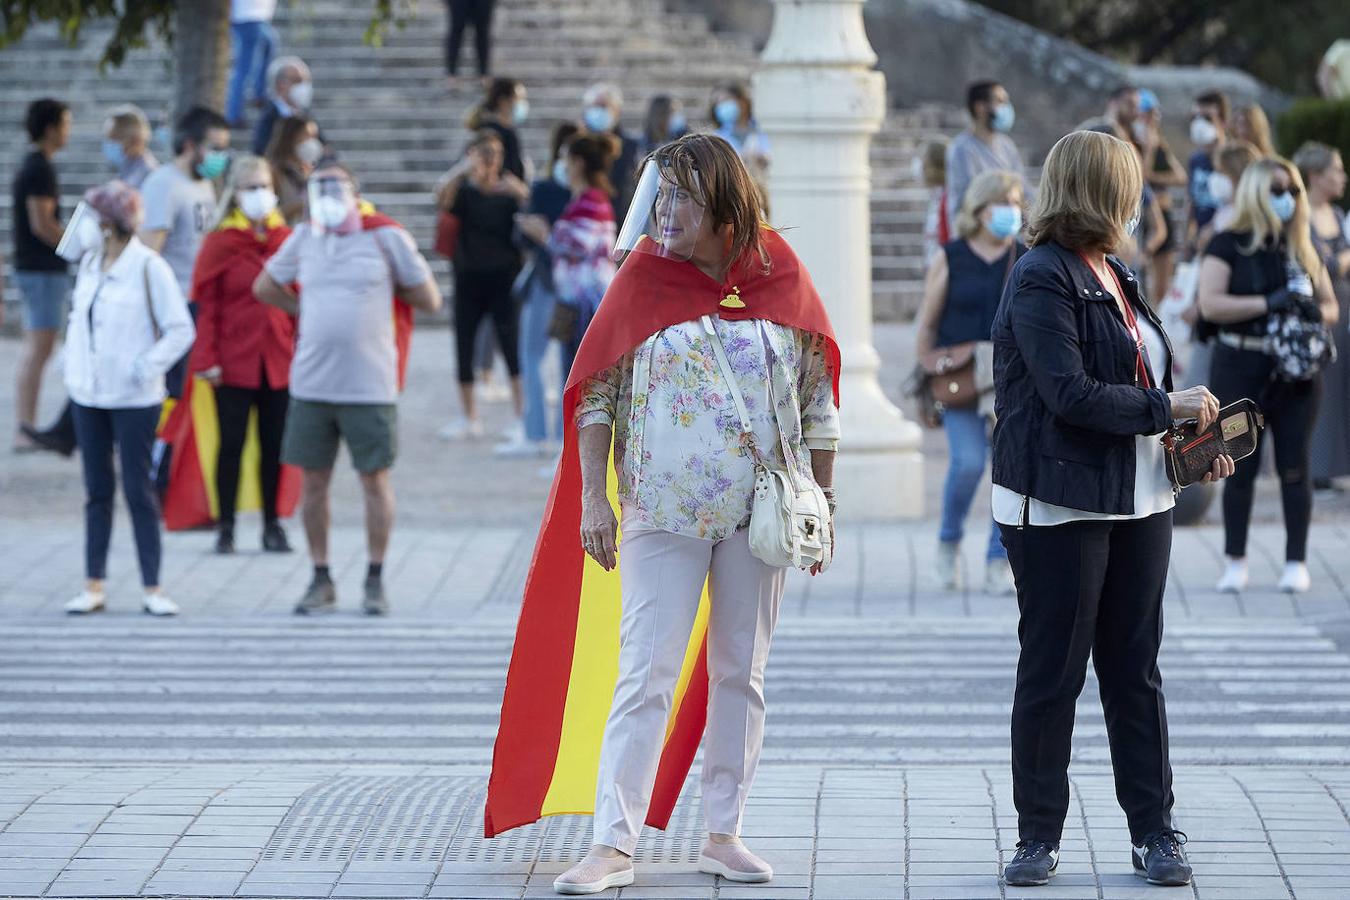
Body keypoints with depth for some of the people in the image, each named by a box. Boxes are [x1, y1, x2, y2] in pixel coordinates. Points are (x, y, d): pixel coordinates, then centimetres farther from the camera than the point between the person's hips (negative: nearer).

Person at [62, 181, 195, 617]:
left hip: (134, 399, -6)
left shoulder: (149, 267, -11)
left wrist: (146, 368, -15)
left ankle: (152, 589, 3)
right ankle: (94, 586, 14)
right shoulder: (89, 263, 7)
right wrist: (73, 366, 6)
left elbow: (181, 330, -10)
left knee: (138, 490, -2)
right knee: (97, 491, 9)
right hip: (89, 396, 6)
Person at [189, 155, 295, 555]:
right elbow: (206, 306, -4)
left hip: (278, 361, 3)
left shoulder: (288, 241, 5)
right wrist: (207, 359, -10)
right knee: (232, 444, 2)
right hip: (234, 363, -3)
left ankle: (273, 526, 17)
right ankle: (225, 528, 10)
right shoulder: (220, 243, -3)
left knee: (274, 446, 8)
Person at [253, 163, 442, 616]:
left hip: (369, 386, -3)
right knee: (313, 480, 6)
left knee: (375, 478, 2)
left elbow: (429, 299, 3)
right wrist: (309, 309, 14)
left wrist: (383, 289, 10)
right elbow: (265, 286, 22)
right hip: (311, 385, 3)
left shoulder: (385, 237, -3)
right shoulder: (304, 237, 8)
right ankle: (321, 580, 16)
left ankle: (375, 581, 12)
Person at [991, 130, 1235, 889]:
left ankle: (1155, 831, 15)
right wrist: (1167, 408, -15)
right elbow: (1072, 393, -21)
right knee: (1053, 671, 1)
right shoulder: (1042, 282, -13)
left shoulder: (1116, 276, 14)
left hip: (1139, 502, 7)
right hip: (1061, 506, -7)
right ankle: (1040, 836, 10)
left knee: (1136, 670, 10)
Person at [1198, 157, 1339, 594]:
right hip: (1241, 370, -3)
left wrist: (1315, 311, -8)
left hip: (1296, 372, 3)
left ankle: (1296, 562, 8)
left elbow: (1330, 305, 17)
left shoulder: (1303, 250, 11)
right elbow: (1209, 303, -14)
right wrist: (1267, 303, -21)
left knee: (1295, 466, 2)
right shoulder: (1228, 246, -3)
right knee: (1241, 467, 1)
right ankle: (1235, 562, 10)